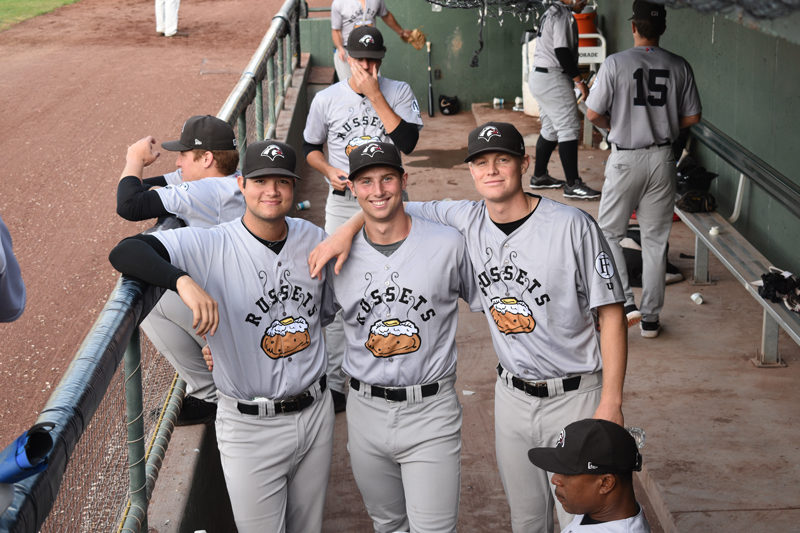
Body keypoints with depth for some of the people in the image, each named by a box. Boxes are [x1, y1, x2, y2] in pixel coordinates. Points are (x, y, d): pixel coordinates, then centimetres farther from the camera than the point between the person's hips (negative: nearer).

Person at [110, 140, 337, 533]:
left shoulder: (314, 239, 0)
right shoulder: (208, 246, -16)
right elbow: (124, 253, -30)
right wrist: (183, 279, -46)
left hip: (316, 412, 5)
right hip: (250, 427, -4)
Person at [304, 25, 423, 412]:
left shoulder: (399, 92, -3)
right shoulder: (326, 99, 0)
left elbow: (408, 142, -18)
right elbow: (309, 146, 11)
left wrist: (374, 95, -19)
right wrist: (329, 171, -10)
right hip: (343, 203, 0)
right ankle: (336, 380, 7)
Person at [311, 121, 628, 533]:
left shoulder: (572, 226, -16)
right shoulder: (466, 221, -3)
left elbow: (610, 314, -13)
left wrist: (611, 403, -16)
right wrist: (347, 229, -12)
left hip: (575, 395, -4)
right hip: (511, 394, 5)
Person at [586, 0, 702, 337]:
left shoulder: (616, 63, -11)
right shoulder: (679, 66, 0)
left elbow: (593, 114, -9)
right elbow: (693, 117, 4)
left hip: (626, 160, -3)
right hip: (663, 160, 3)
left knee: (609, 233, 12)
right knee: (655, 240, 11)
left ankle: (625, 303, -3)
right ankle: (651, 318, 16)